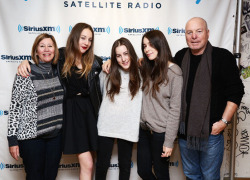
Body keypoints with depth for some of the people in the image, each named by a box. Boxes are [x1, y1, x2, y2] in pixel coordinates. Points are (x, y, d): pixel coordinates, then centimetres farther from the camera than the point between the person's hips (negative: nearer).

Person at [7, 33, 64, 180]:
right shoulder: (25, 75, -9)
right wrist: (12, 139, -9)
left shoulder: (58, 72, 5)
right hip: (32, 136, -4)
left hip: (56, 134, 4)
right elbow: (15, 107, -8)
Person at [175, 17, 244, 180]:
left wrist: (224, 121, -13)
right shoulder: (180, 57, 6)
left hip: (211, 132, -4)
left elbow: (235, 92, -9)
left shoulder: (223, 57, -8)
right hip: (184, 131, 5)